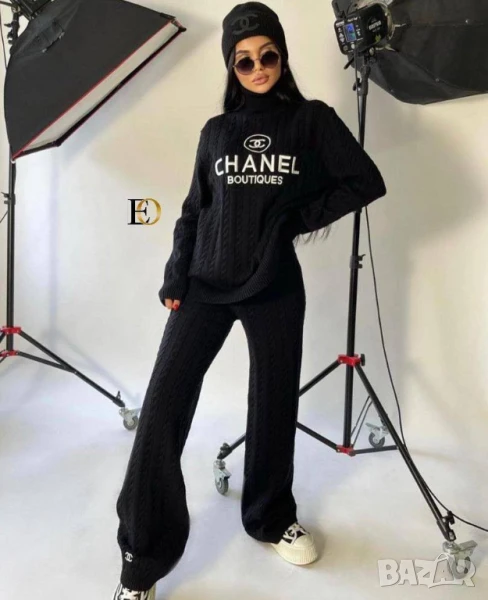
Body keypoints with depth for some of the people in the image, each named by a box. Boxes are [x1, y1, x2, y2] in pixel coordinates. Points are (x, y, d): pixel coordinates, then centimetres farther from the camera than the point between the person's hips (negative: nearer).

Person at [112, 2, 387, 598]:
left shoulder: (313, 120, 5)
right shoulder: (215, 131, 11)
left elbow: (366, 182, 1)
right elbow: (193, 212, 11)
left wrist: (301, 218, -5)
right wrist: (174, 280, 2)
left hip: (275, 291, -1)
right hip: (205, 287, 1)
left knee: (274, 407, 9)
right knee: (160, 413, -8)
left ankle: (272, 517, 36)